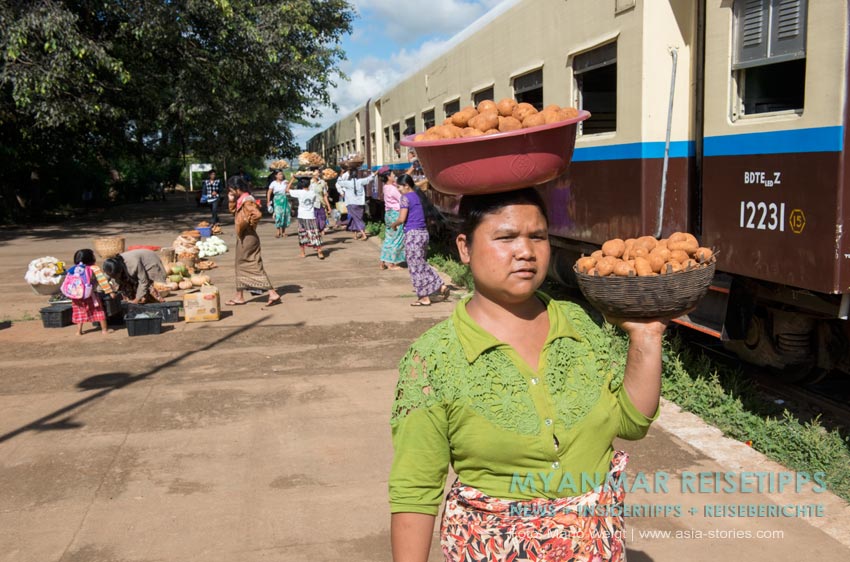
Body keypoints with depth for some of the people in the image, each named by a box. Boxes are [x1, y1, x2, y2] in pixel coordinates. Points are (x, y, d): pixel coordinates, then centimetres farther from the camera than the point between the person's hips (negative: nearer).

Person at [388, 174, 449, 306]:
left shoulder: (405, 198, -10)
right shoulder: (418, 196, 15)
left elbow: (402, 219, -16)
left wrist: (393, 225, 4)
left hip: (412, 234, -8)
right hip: (423, 232, 8)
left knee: (416, 266, -1)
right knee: (422, 265, 16)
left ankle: (424, 297, 2)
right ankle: (441, 286, 9)